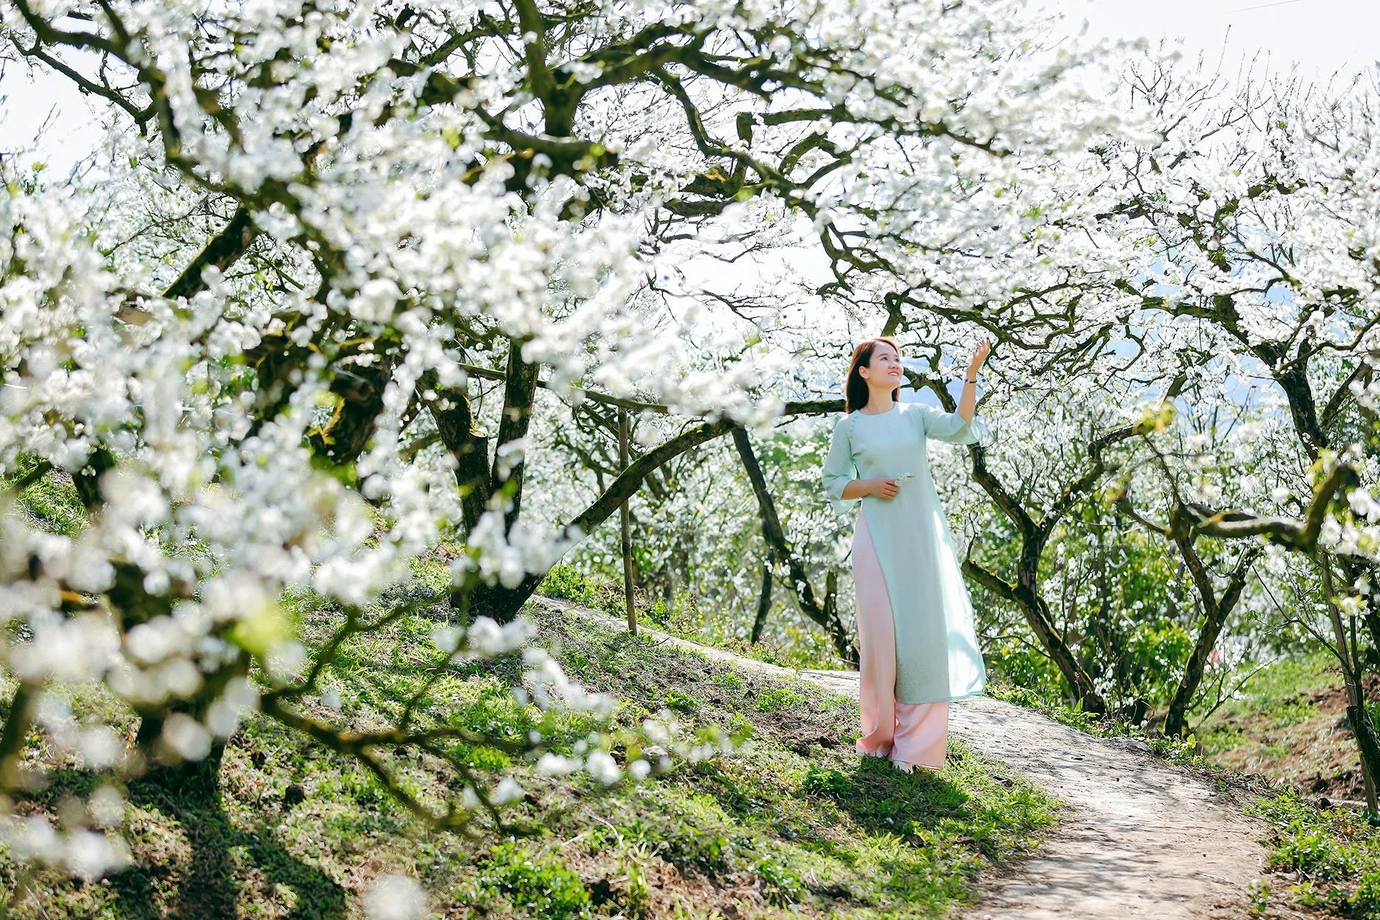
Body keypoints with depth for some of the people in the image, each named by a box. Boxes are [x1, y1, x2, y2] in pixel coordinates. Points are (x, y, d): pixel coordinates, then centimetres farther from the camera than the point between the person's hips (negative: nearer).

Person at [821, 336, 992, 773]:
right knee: (881, 631, -3)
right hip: (877, 535, -2)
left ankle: (915, 742, 3)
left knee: (925, 629, -2)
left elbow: (958, 428, -8)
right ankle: (879, 736, 11)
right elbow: (833, 483, 8)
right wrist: (870, 486, -10)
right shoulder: (850, 426, 5)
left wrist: (971, 375, -17)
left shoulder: (916, 415, 9)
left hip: (922, 534, 2)